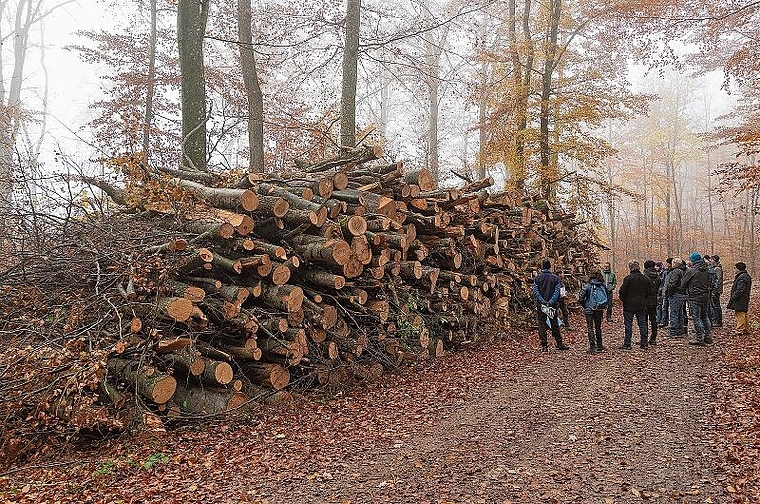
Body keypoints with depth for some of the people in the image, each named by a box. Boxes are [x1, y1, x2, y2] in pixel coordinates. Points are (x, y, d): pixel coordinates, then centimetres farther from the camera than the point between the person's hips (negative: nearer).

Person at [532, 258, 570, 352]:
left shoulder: (537, 277, 0)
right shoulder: (555, 278, 0)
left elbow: (535, 291, -10)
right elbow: (557, 292, -9)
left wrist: (542, 301, -15)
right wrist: (551, 302, -15)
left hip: (540, 305, -1)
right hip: (552, 306, 1)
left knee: (542, 325, 3)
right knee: (554, 325, 12)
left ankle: (544, 346, 0)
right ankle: (559, 344, 19)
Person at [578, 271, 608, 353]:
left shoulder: (587, 286, -8)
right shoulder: (603, 287, 2)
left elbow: (580, 298, -11)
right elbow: (607, 300, 5)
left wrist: (584, 306, 4)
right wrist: (602, 307, 15)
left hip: (589, 310, -4)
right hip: (599, 310, 4)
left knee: (590, 328, 0)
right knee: (598, 328, 16)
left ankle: (592, 347, -7)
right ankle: (599, 346, 23)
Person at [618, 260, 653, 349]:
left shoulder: (628, 278, -14)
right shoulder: (645, 278, 4)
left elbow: (622, 292, -14)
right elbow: (650, 293, 8)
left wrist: (623, 300, 3)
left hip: (629, 305, -5)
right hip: (642, 305, 5)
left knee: (628, 324, 1)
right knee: (642, 323, 11)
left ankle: (627, 344, 2)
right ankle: (644, 343, 14)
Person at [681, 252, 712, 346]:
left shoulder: (691, 271, -15)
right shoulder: (706, 270, 5)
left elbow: (683, 284, -6)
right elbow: (709, 283, 17)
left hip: (695, 297, -7)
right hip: (706, 296, 7)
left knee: (696, 318, -1)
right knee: (705, 316, 18)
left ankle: (699, 339, 1)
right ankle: (708, 337, 23)